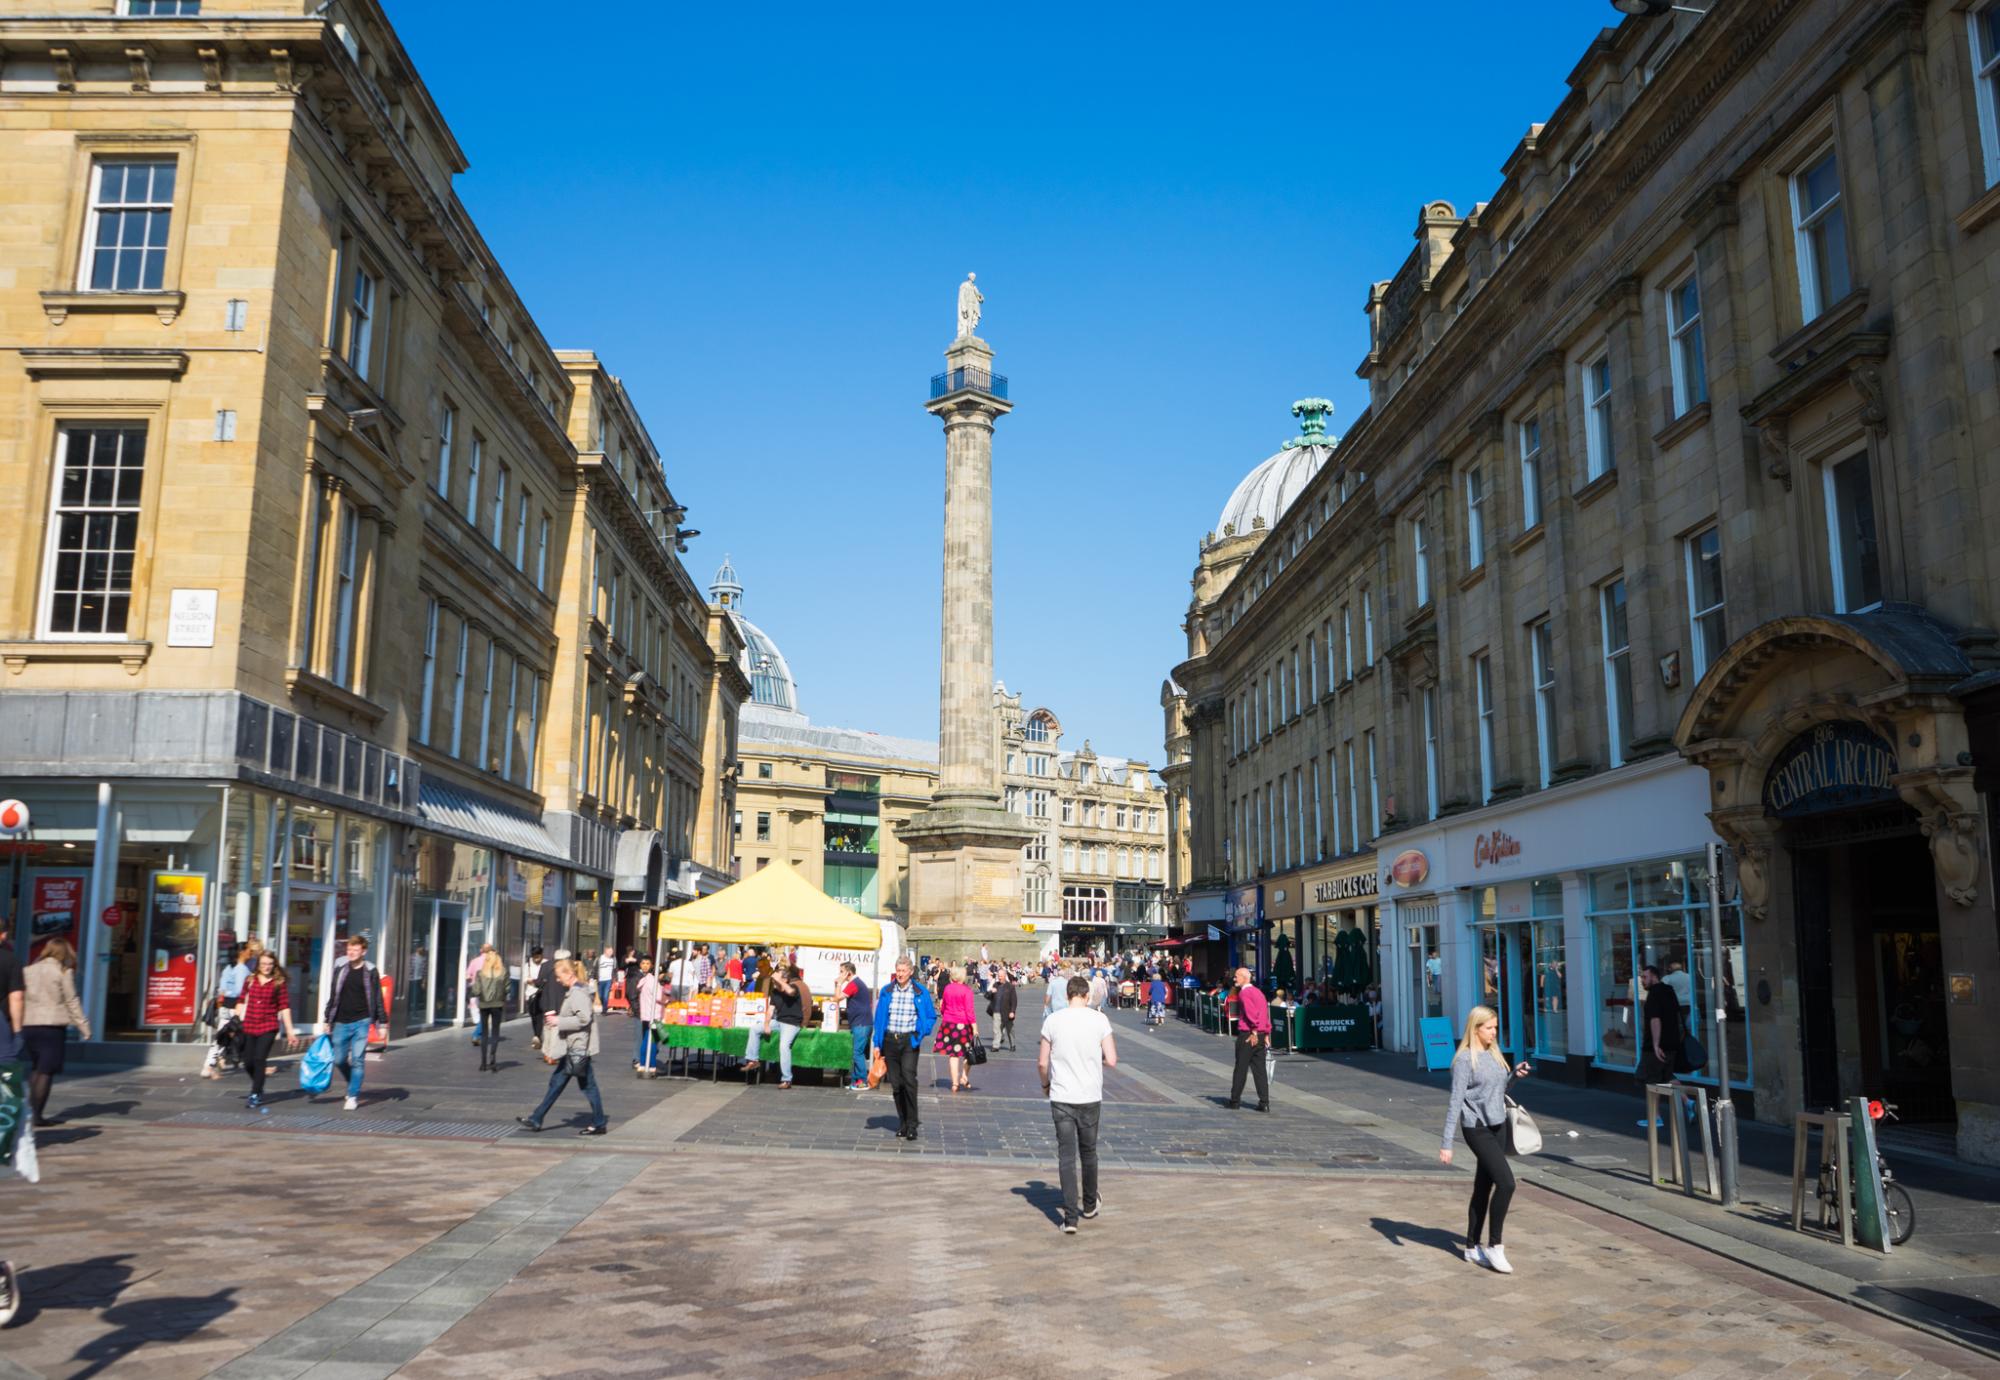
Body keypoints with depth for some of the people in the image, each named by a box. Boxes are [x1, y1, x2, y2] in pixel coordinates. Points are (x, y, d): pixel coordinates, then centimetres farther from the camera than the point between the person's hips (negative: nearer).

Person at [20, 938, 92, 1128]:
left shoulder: (29, 970, 12)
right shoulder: (63, 971, -1)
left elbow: (21, 999, 10)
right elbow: (71, 1001, -4)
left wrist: (18, 1026, 12)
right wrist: (83, 1025, 0)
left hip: (28, 1026, 5)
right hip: (52, 1026, -5)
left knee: (35, 1068, 17)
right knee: (46, 1070, -1)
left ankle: (31, 1110, 12)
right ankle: (37, 1114, -4)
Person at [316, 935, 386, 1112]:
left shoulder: (370, 972, -1)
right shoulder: (340, 968, 5)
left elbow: (378, 999, 3)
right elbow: (332, 996, 10)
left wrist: (383, 1022, -1)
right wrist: (326, 1020, 9)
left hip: (361, 1022, -3)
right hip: (341, 1023, 3)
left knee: (357, 1060, -6)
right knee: (339, 1060, 7)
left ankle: (353, 1096, 3)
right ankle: (354, 1085, 32)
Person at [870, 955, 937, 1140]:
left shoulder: (921, 993, 2)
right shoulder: (887, 991, 8)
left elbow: (931, 1017, 9)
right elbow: (879, 1017, 10)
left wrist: (922, 1031, -8)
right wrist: (877, 1043, 5)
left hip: (910, 1040, -3)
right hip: (890, 1040, 3)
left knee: (908, 1077, -19)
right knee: (895, 1082, 5)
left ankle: (912, 1124, -14)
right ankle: (902, 1121, 19)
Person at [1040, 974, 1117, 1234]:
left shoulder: (1052, 1021, -4)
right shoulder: (1099, 1020, -6)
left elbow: (1042, 1062, 0)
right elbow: (1111, 1061, -7)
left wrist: (1046, 1084, 18)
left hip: (1061, 1098, 0)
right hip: (1090, 1096, 1)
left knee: (1066, 1156, 2)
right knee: (1089, 1152, 18)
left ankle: (1070, 1217, -3)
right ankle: (1089, 1204, 35)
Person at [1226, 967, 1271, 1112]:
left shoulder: (1244, 993, -9)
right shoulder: (1258, 992, 16)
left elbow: (1251, 1012, -21)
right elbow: (1266, 1013, 16)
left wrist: (1254, 1031, -19)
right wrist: (1266, 1033, 14)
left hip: (1247, 1035, -7)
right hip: (1261, 1035, 7)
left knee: (1241, 1069, 2)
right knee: (1259, 1069, 7)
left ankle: (1235, 1101, 10)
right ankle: (1264, 1103, 2)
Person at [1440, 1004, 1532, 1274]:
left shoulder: (1493, 1054, 9)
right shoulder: (1465, 1059, -13)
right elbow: (1455, 1102, -15)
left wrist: (1515, 1074, 3)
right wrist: (1446, 1143, -16)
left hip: (1498, 1126, 7)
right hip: (1477, 1129, -7)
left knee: (1484, 1187, 11)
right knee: (1506, 1182, -15)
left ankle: (1472, 1247, 21)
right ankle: (1494, 1246, -2)